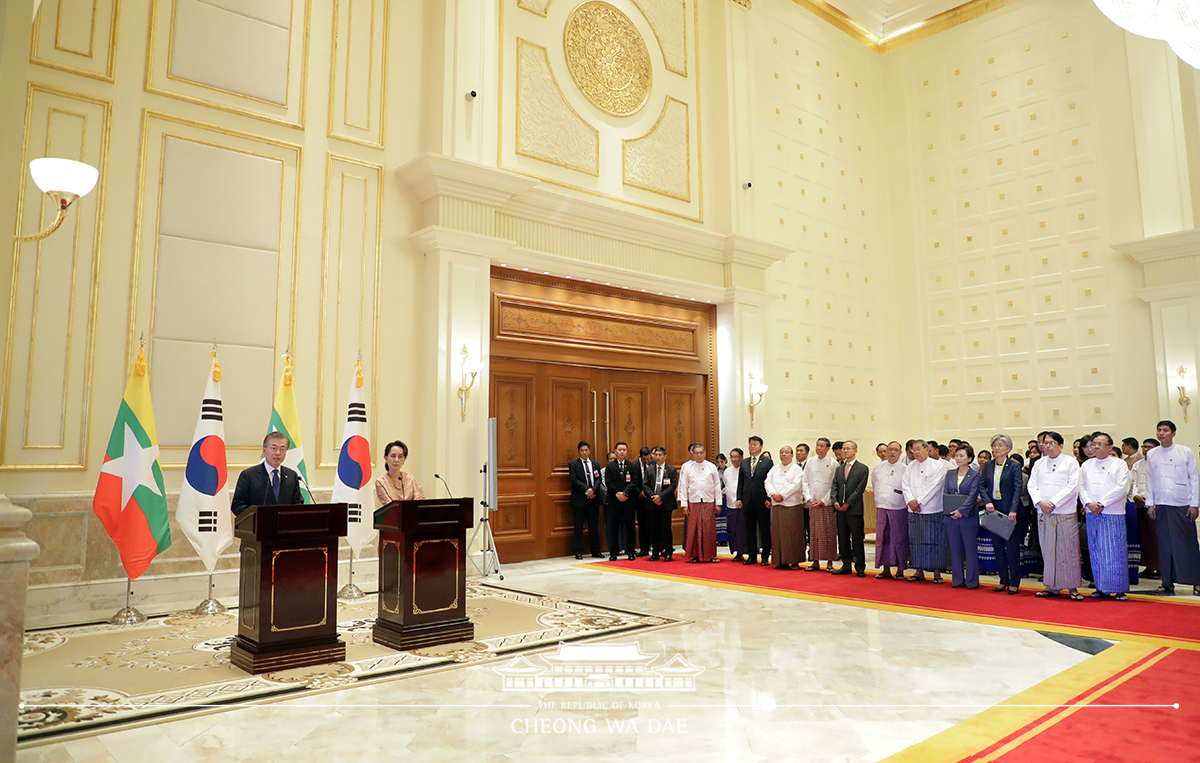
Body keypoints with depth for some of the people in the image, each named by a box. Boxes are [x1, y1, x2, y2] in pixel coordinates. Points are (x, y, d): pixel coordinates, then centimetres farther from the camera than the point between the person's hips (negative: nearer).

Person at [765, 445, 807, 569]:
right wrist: (773, 494, -11)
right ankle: (781, 561, 10)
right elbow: (767, 482, 7)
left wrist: (782, 495, -14)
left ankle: (794, 561, 2)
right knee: (777, 533, 4)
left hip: (792, 505, -4)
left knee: (793, 533, -4)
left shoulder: (797, 469, 1)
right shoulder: (774, 469, 15)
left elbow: (796, 485, -10)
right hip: (777, 505, 4)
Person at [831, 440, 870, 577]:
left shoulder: (863, 468, -2)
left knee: (857, 539, -1)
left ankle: (860, 568, 7)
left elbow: (860, 489, -9)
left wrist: (848, 504, -13)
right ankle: (846, 565, 17)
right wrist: (835, 501, -6)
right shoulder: (839, 469, 16)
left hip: (854, 509, -5)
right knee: (843, 539, 9)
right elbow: (834, 487, 11)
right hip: (840, 509, 5)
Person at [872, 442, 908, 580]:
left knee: (899, 539, 0)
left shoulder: (905, 469, -3)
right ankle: (886, 569, 13)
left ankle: (900, 570, 8)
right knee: (882, 538, 5)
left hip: (898, 508, -3)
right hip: (881, 507, 3)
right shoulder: (878, 467, 9)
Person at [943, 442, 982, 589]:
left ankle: (972, 581, 12)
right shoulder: (950, 474, 11)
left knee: (971, 550, 2)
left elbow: (973, 496, -12)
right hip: (951, 518, 4)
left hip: (968, 517, -4)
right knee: (955, 549, 9)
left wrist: (961, 511, -21)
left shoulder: (976, 476, -3)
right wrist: (949, 511, -7)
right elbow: (945, 494, 7)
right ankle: (958, 580, 18)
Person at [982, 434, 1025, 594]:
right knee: (998, 547, 9)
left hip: (1010, 511, -4)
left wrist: (1013, 510, -21)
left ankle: (1014, 583, 9)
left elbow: (1018, 488, -12)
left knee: (1012, 546, 0)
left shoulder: (1015, 466, -4)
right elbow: (981, 486, 5)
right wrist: (987, 502, -12)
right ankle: (1003, 580, 19)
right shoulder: (987, 466, 8)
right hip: (993, 510, 4)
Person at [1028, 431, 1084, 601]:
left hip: (1066, 513, -4)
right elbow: (1032, 486, 9)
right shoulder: (1038, 464, 14)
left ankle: (1073, 587, 6)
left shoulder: (1071, 462, 2)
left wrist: (1054, 503, -13)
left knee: (1069, 550, -2)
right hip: (1044, 514, 4)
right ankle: (1052, 586, 14)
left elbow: (1073, 487, -7)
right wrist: (1040, 502, -9)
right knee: (1048, 551, 6)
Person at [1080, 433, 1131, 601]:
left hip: (1113, 513, -4)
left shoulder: (1119, 464, 2)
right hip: (1092, 513, 4)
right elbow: (1081, 486, 9)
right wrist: (1089, 503, -9)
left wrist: (1102, 504, -13)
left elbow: (1122, 488, -8)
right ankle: (1101, 588, 11)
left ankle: (1119, 589, 4)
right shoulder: (1086, 465, 14)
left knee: (1116, 551, -4)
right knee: (1096, 552, 5)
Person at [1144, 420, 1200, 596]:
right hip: (1161, 505, 2)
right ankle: (1168, 583, 8)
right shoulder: (1151, 455, 9)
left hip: (1183, 504, -2)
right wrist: (1150, 503, 6)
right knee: (1165, 544, 3)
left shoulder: (1186, 452, 2)